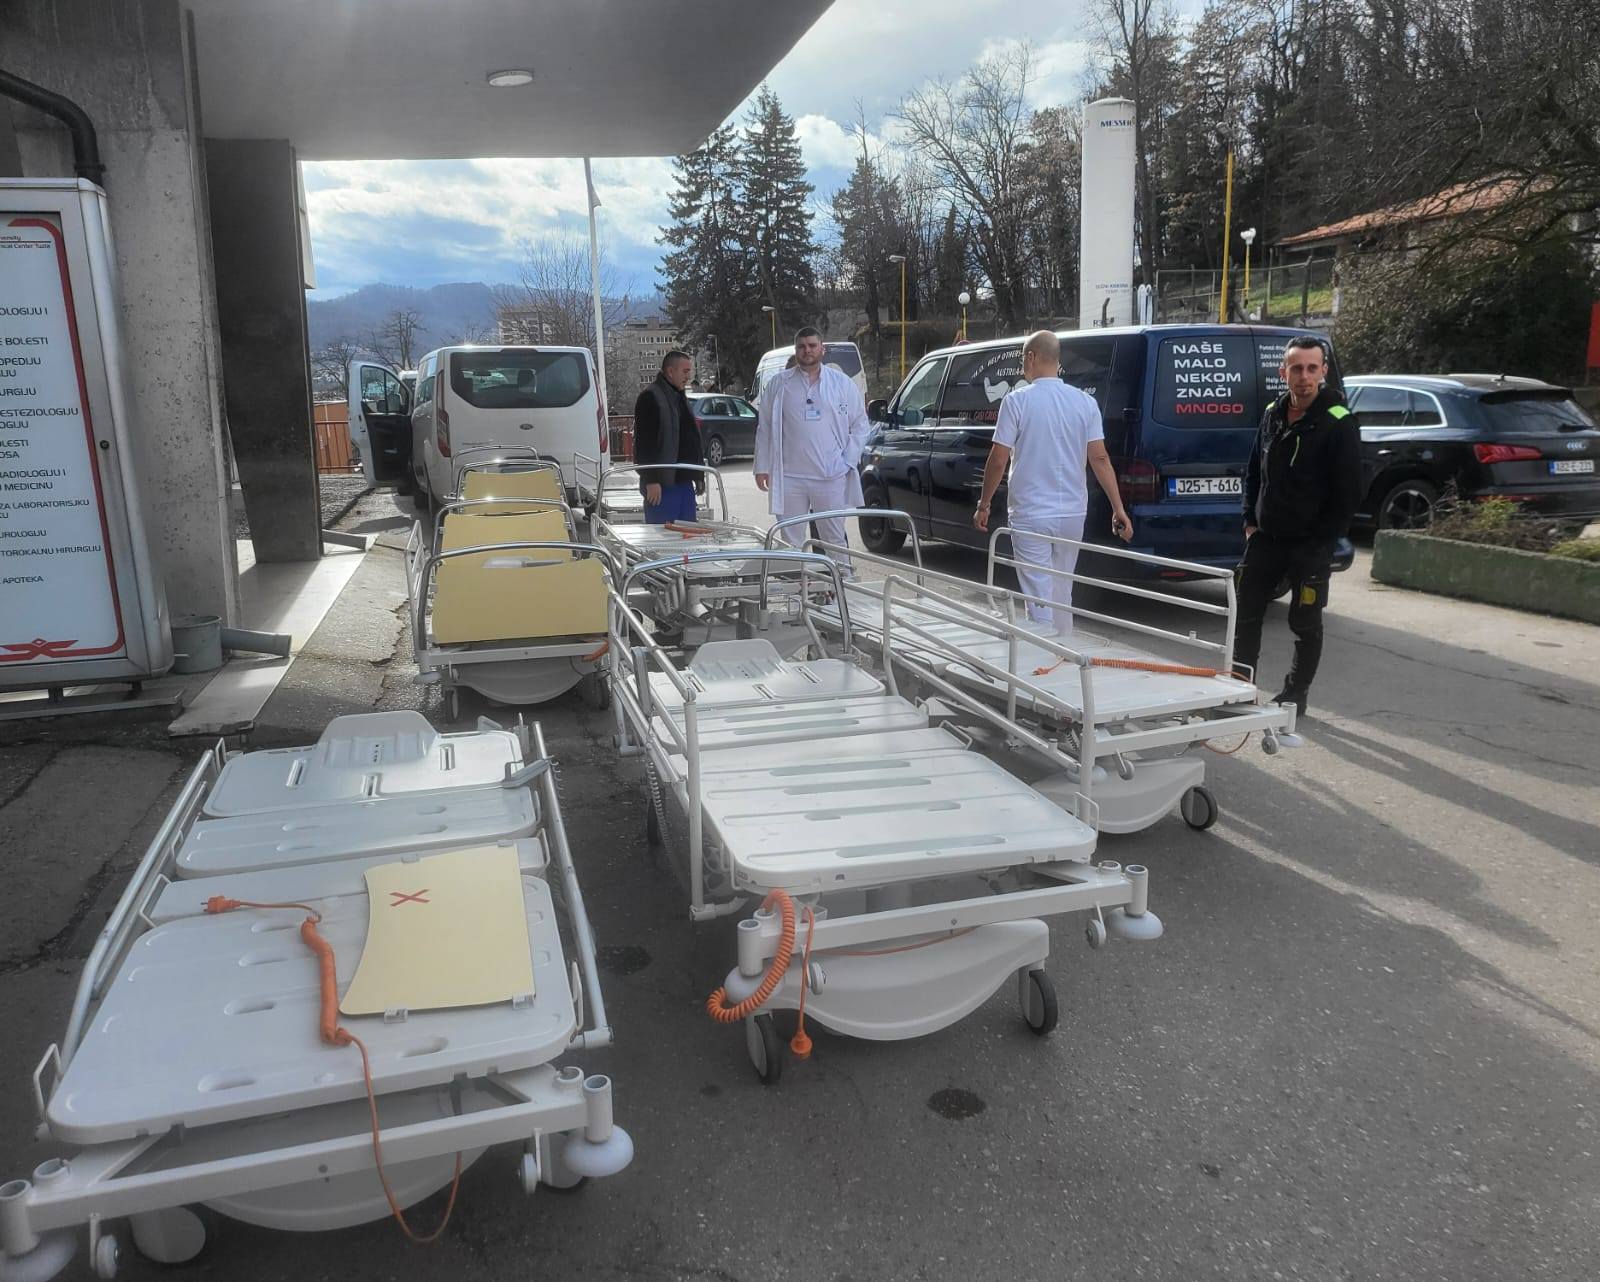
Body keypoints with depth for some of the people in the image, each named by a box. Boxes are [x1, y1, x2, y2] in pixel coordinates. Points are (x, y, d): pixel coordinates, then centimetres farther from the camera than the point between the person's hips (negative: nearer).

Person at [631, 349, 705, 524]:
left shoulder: (680, 397, 19)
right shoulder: (650, 397, -9)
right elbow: (644, 443, -15)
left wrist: (698, 476, 19)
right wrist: (651, 480, -21)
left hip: (684, 481, 9)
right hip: (661, 483, -9)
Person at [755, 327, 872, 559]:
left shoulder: (842, 383, 8)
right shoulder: (778, 384, 8)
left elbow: (861, 425, 10)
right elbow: (765, 428, 9)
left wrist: (848, 460, -1)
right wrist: (762, 467, 2)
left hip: (832, 477, 0)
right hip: (789, 478, 0)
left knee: (835, 539, 5)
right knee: (791, 542, 4)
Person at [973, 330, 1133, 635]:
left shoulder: (1017, 400, -9)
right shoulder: (1085, 402, 2)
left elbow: (998, 460, -9)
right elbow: (1100, 459, -1)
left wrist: (983, 505, 3)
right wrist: (1119, 509, 2)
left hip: (1030, 515, -5)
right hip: (1072, 513, 5)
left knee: (1039, 596, -1)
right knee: (1062, 593, 19)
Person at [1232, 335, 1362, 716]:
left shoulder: (1339, 423, -11)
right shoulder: (1272, 414, 7)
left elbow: (1348, 493, -12)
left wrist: (1321, 541, -13)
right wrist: (1251, 520, 9)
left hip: (1311, 545, -5)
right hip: (1266, 538, 6)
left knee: (1305, 624, 5)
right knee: (1245, 612, 7)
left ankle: (1295, 695, 18)